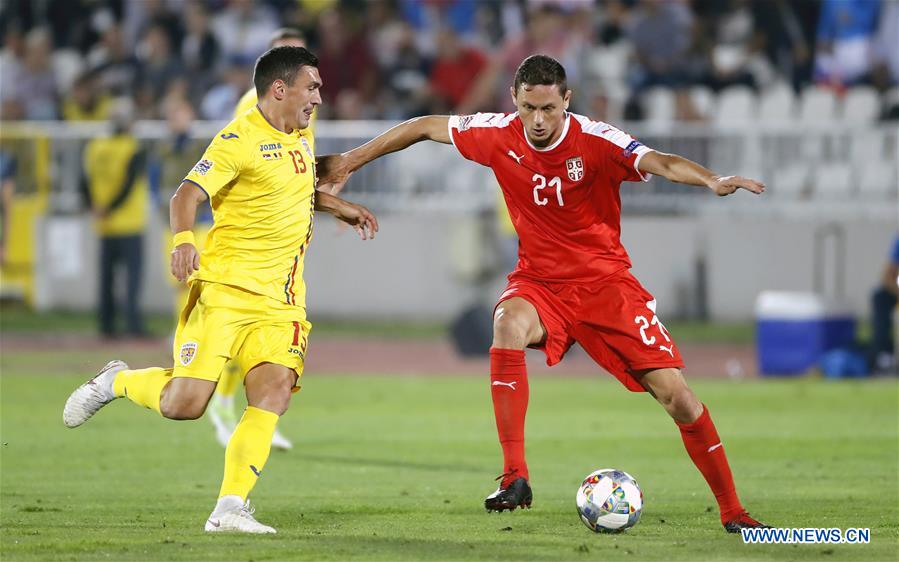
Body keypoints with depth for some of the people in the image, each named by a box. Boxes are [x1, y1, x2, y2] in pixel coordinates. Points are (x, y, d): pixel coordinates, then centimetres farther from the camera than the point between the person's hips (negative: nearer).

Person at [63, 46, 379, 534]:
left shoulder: (301, 138, 16)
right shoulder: (240, 140, -10)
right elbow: (188, 194, -20)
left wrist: (337, 206, 27)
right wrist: (182, 239, -38)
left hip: (279, 301, 7)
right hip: (224, 288, -7)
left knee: (273, 395, -15)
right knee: (184, 404, -11)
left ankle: (230, 509, -15)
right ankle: (116, 382, 21)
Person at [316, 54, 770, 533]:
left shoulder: (595, 142, -18)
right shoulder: (500, 135, -8)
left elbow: (660, 163, -34)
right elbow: (426, 127, 7)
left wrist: (711, 180, -54)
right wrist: (353, 160, 13)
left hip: (605, 282, -1)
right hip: (539, 282, 1)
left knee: (676, 395, -9)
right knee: (508, 324, -35)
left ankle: (731, 510, 10)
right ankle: (514, 477, -34)